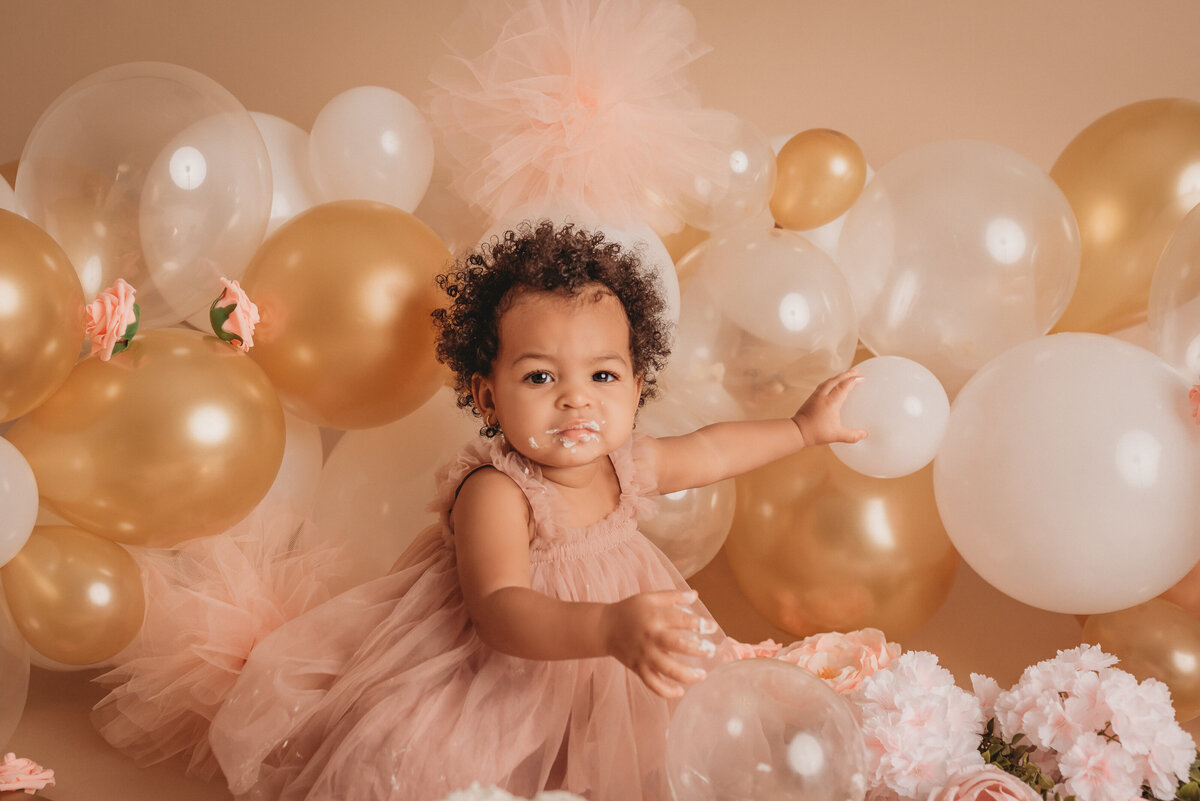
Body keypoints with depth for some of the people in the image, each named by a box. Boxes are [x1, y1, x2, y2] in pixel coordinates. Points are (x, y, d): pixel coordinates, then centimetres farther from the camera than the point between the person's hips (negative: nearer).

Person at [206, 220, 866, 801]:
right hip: (485, 682, -7)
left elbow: (710, 450, 15)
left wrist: (801, 429, 21)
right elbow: (501, 612, -46)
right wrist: (610, 629, -61)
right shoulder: (496, 494, -31)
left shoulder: (628, 463, -7)